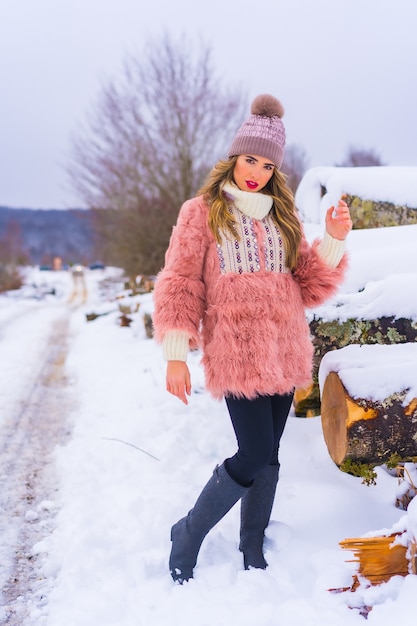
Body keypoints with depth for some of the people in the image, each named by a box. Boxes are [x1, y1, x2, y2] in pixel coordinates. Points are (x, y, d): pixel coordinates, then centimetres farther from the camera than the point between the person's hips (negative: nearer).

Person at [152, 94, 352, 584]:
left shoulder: (281, 217, 16)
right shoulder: (202, 212, 1)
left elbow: (309, 287, 13)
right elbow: (179, 284, -3)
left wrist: (333, 242, -3)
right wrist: (175, 354, -12)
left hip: (284, 356, 5)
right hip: (236, 355, -5)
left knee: (267, 458, 9)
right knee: (255, 456, -11)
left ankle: (253, 555, 23)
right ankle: (188, 536, 10)